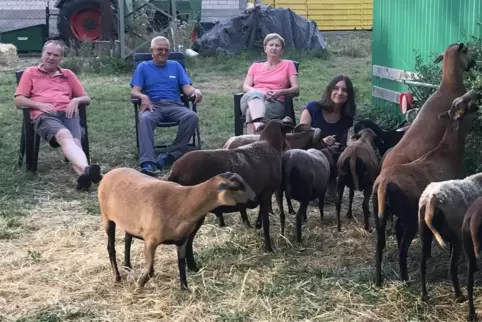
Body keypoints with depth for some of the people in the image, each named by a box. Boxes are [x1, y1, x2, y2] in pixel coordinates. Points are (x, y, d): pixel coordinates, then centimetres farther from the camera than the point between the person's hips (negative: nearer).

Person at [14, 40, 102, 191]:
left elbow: (87, 98, 28)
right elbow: (18, 99, 12)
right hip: (44, 115, -3)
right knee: (64, 136, -38)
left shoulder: (68, 74, 30)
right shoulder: (30, 73, 23)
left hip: (68, 114, 3)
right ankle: (86, 169, -64)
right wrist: (40, 105, -6)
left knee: (75, 141, -32)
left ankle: (84, 174, -61)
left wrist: (76, 100, 3)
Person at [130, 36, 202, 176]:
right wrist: (143, 97, -19)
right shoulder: (143, 67, 16)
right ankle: (148, 162, -52)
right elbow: (135, 91, 5)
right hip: (153, 105, -2)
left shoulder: (175, 66, 22)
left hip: (174, 105, 2)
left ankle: (171, 155, -31)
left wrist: (195, 91, -13)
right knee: (145, 119, -38)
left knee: (192, 116, -32)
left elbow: (187, 88, 12)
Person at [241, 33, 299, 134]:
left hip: (275, 102, -1)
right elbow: (245, 87, 13)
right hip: (252, 99, 1)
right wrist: (260, 92, -11)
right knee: (254, 94, -39)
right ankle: (259, 128, -63)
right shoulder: (255, 66, 27)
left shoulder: (288, 64, 21)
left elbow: (296, 88, 9)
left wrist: (280, 92, -14)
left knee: (251, 112, -36)